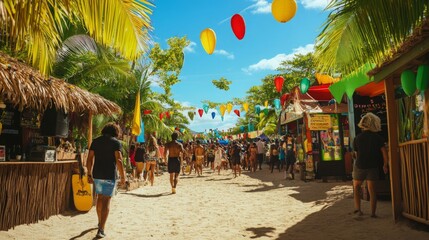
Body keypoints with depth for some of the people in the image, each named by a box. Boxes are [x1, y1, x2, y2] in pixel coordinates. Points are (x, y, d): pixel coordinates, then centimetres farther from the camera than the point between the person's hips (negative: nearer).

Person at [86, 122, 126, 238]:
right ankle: (101, 230, -3)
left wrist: (89, 174, 12)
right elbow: (118, 160, -15)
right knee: (106, 201, 0)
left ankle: (100, 222, 39)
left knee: (100, 198, 22)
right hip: (109, 176, -5)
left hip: (97, 175, 5)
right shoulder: (115, 142, -6)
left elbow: (89, 159, 6)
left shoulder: (95, 141, 9)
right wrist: (123, 177, -10)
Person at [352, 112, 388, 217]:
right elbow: (384, 152, -8)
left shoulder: (357, 138, -6)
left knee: (356, 186, 19)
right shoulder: (377, 137, -5)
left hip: (360, 166, 0)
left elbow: (356, 154, 2)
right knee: (372, 190, 6)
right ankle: (373, 213, 8)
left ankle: (357, 208, 13)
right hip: (373, 167, 0)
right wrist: (385, 165, 4)